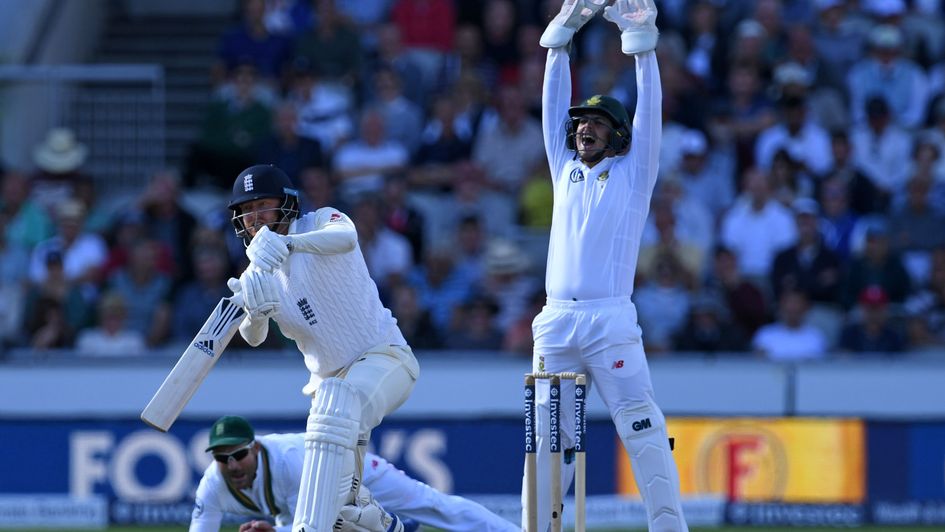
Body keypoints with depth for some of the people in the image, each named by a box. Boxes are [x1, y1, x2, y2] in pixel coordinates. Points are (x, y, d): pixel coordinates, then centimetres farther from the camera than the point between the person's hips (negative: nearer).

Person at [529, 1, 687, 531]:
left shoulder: (633, 172, 9)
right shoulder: (566, 169, 20)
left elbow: (650, 110, 2)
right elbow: (554, 103, 18)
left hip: (612, 322, -4)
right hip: (555, 323, 4)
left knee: (645, 433, -9)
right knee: (548, 441, 3)